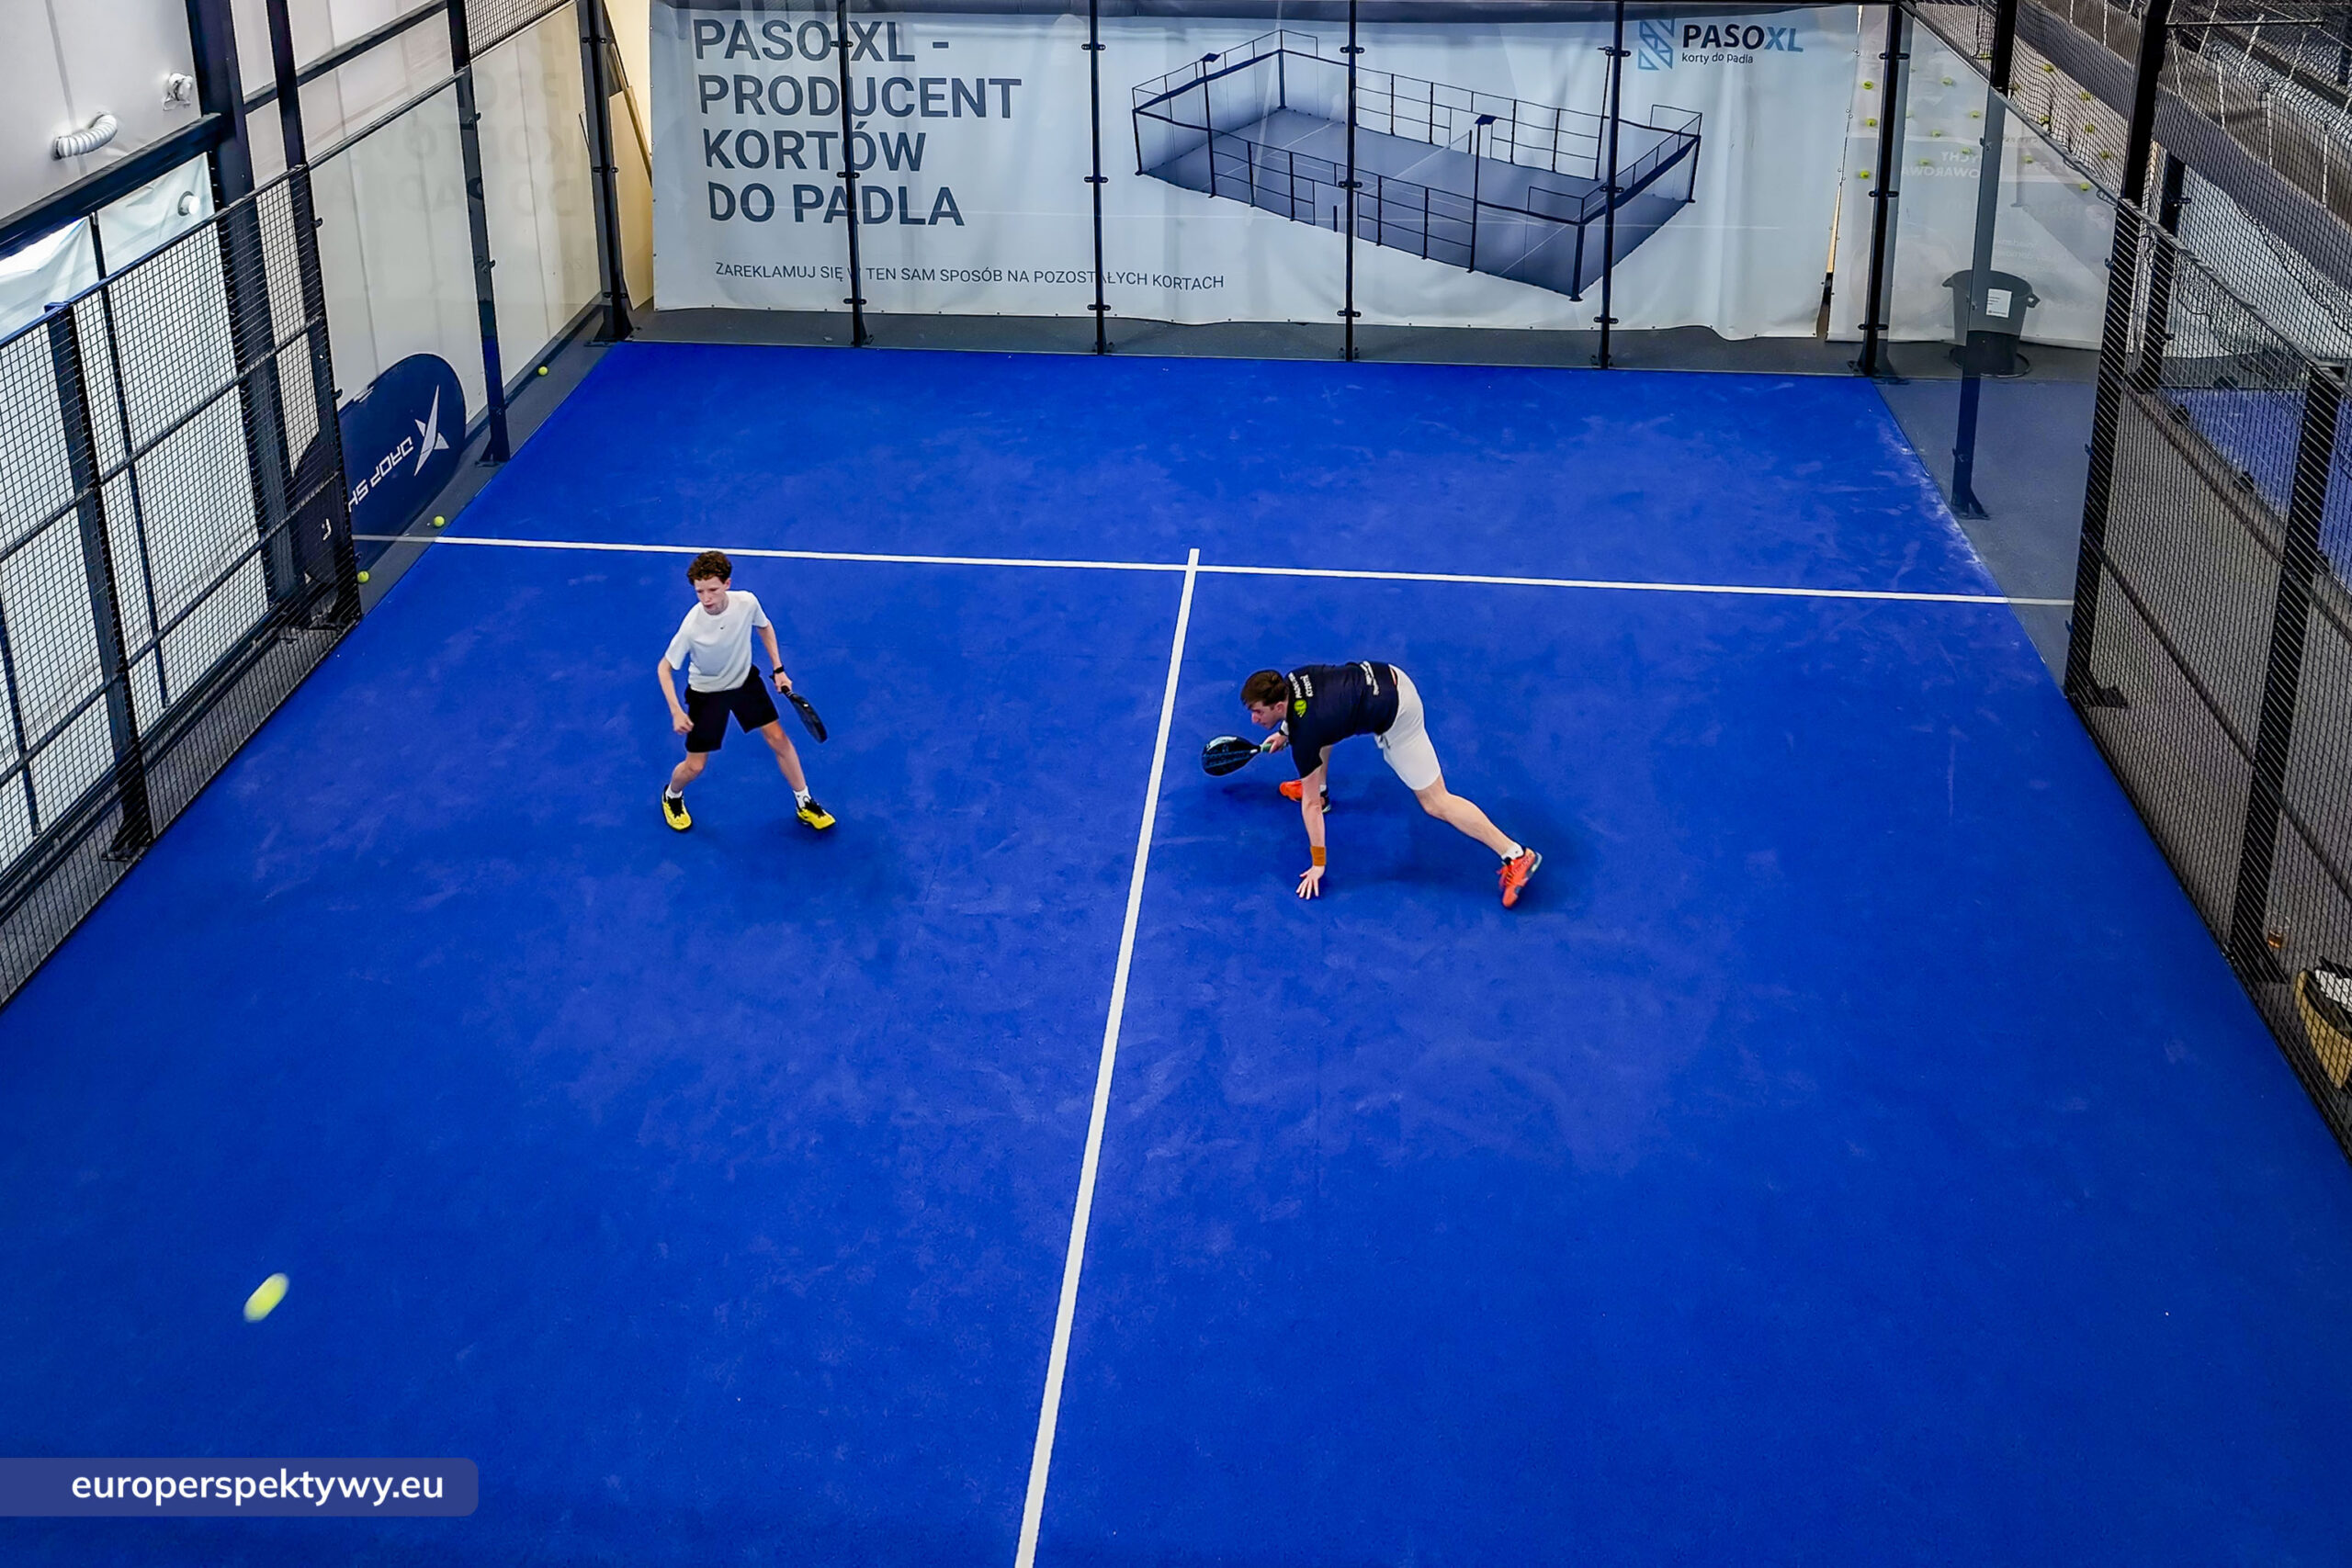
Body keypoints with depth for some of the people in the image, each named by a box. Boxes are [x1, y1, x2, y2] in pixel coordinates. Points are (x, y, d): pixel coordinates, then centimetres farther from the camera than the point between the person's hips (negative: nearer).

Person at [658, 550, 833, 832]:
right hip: (706, 691, -3)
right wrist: (676, 712, -25)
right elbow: (665, 668, -19)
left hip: (745, 680, 3)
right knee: (694, 766, 4)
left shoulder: (747, 603, -25)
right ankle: (672, 797, 39)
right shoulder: (691, 627, -34)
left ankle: (804, 803, 27)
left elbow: (765, 627, 0)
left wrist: (779, 669, 0)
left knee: (779, 740, 7)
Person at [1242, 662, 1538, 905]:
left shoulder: (1304, 736, -24)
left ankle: (1516, 855, -7)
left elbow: (1310, 806, -17)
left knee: (1435, 802, -5)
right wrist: (1285, 731, 28)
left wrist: (1317, 864, -10)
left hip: (1392, 714, -9)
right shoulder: (1288, 681, -6)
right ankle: (1319, 789, 44)